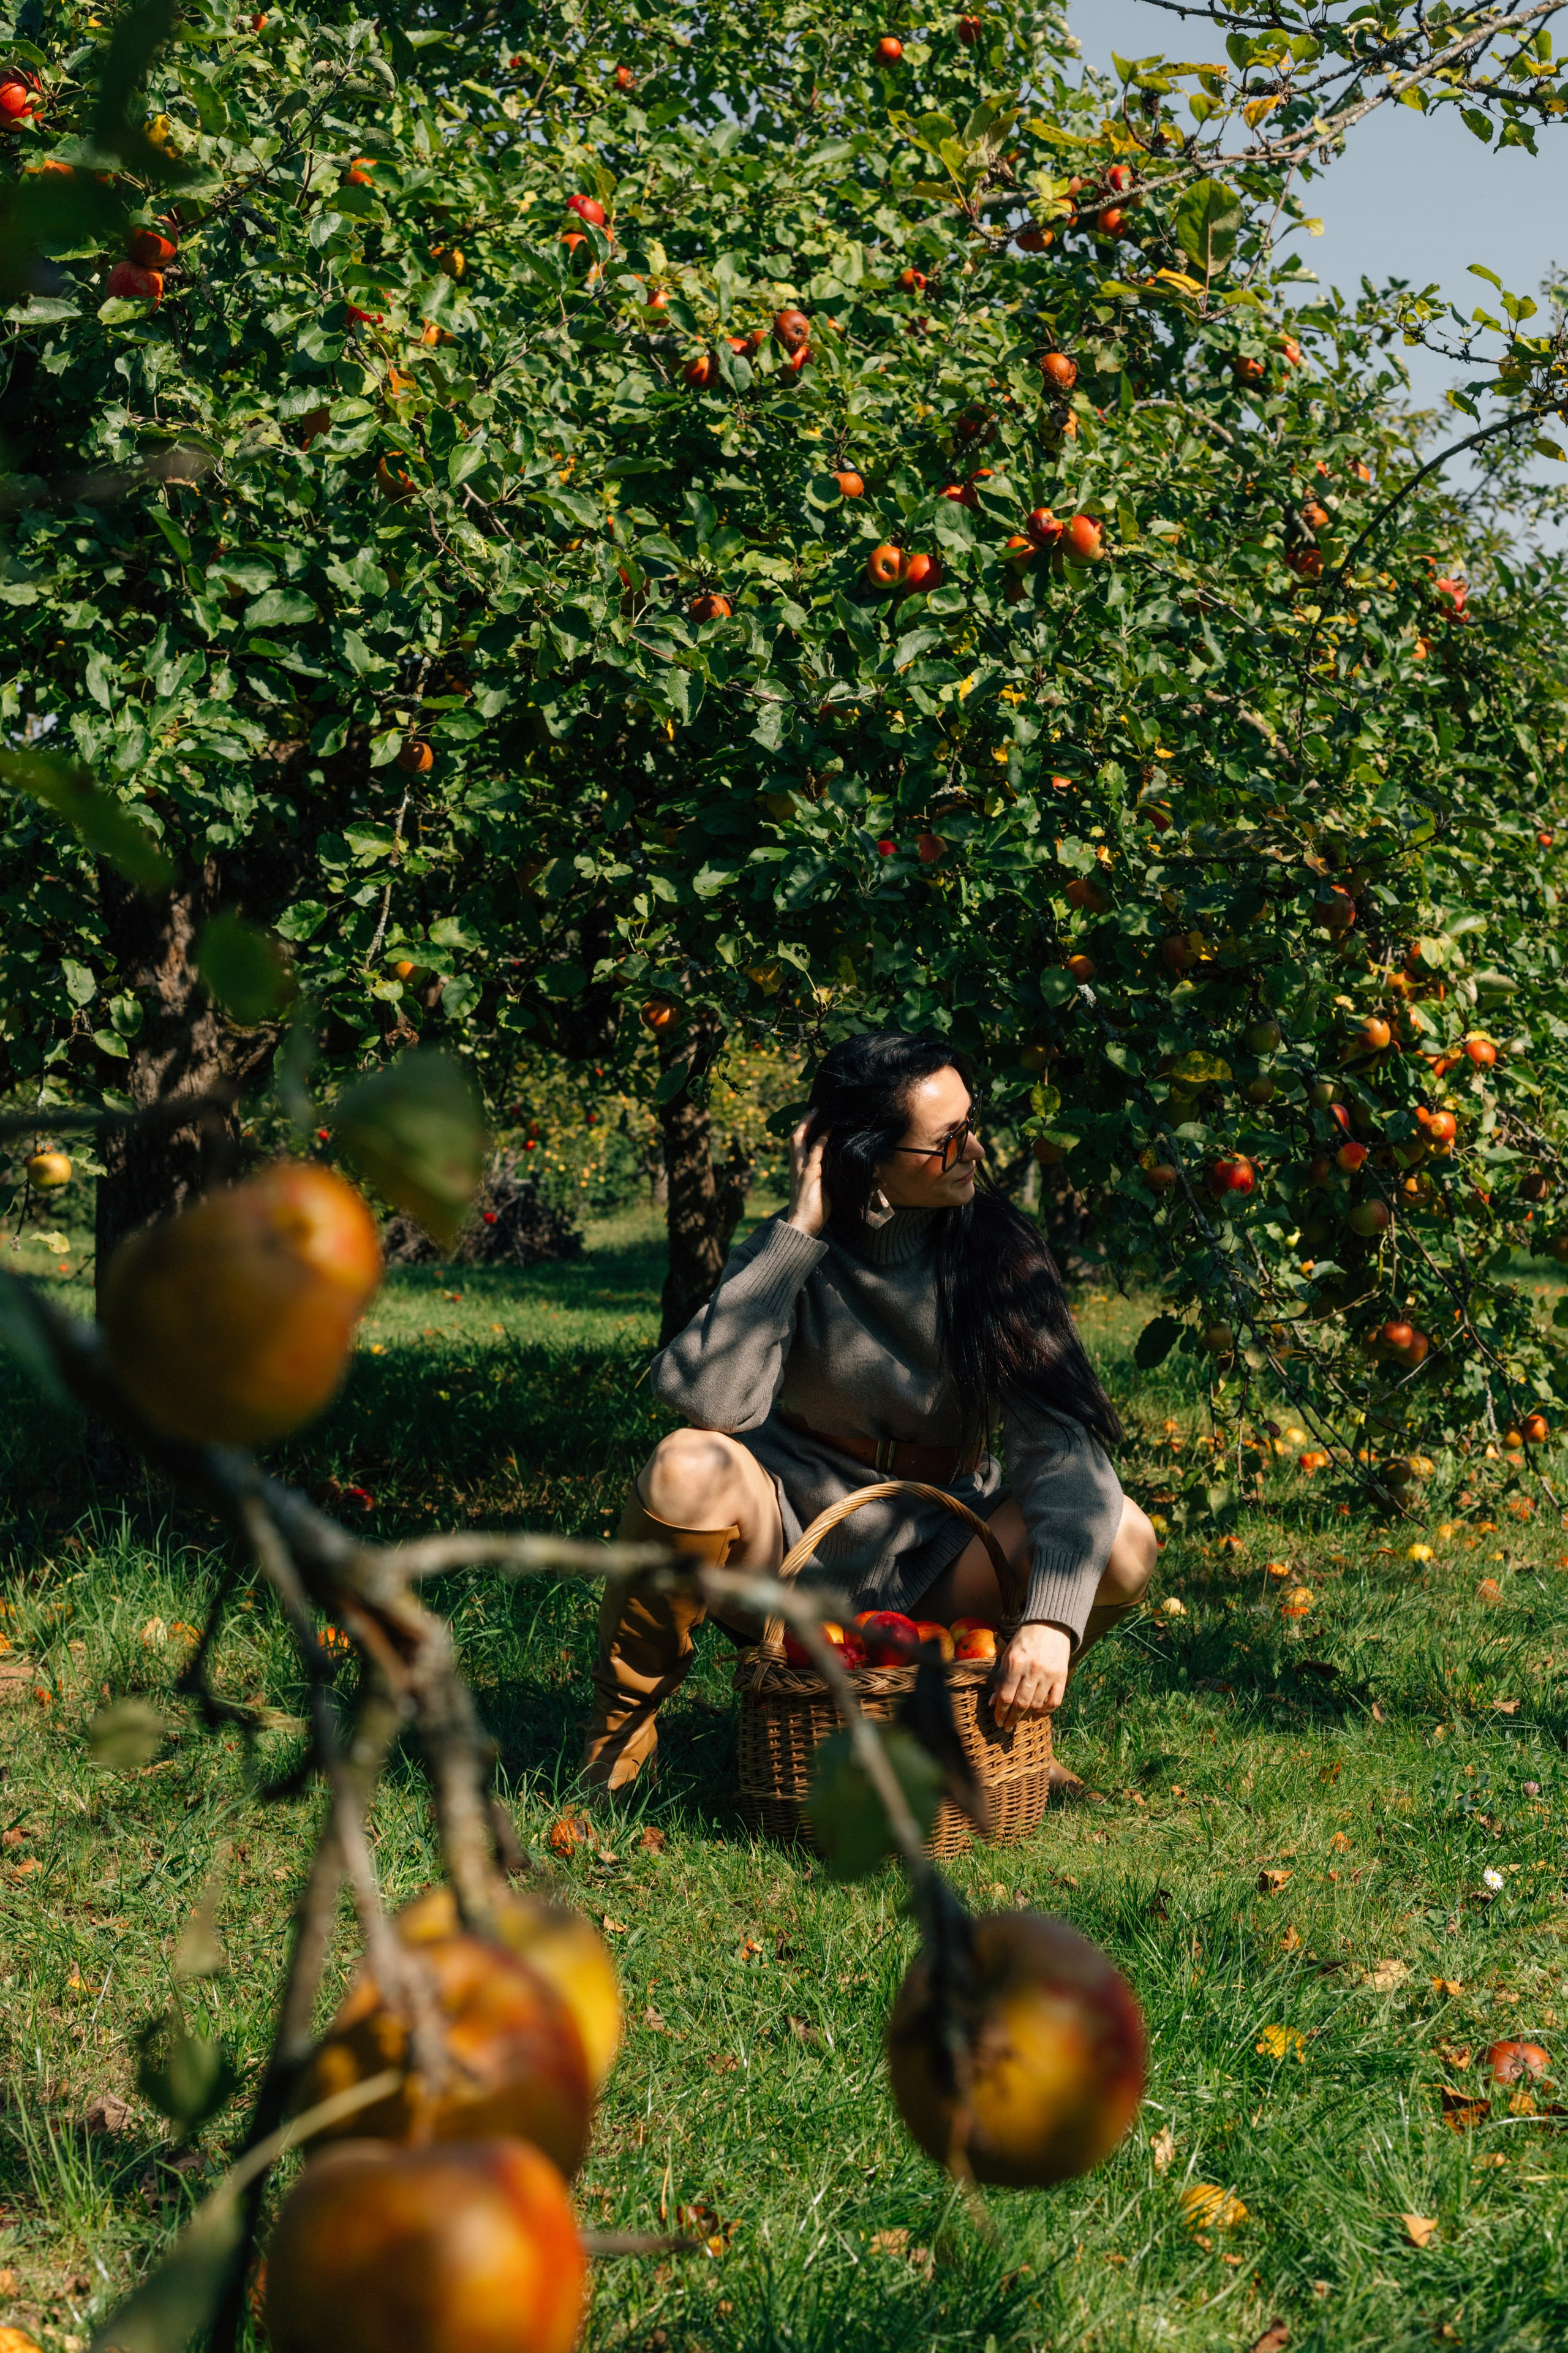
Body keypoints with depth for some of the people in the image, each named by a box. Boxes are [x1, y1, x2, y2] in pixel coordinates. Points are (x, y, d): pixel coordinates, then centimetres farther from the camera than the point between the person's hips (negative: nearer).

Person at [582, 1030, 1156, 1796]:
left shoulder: (996, 1250, -10)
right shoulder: (791, 1255, -12)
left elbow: (1061, 1444, -19)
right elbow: (714, 1400, -31)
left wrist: (1051, 1618, -35)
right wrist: (795, 1235, -26)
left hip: (932, 1560, 2)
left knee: (1124, 1545, -24)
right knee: (690, 1471, -33)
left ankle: (996, 1715, 7)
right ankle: (622, 1726, -9)